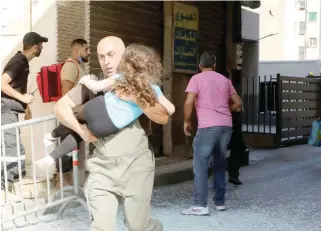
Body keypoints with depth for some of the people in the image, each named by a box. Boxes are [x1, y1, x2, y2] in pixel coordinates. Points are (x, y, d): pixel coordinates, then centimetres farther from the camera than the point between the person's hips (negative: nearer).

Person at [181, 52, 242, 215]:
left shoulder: (197, 78, 1)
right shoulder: (225, 80, 17)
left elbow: (189, 102, -11)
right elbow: (238, 103, 18)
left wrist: (187, 121, 2)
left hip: (208, 126, -6)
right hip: (226, 126, 6)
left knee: (200, 165, -2)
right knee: (220, 164, 16)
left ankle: (200, 205, -7)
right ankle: (220, 202, 20)